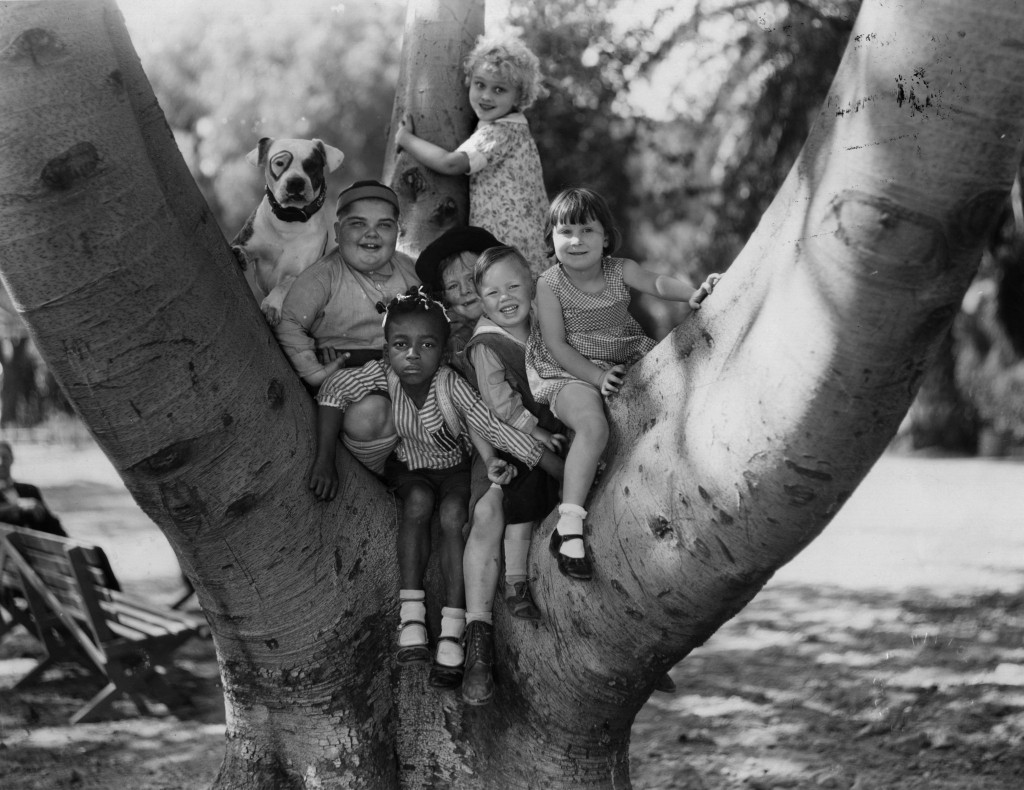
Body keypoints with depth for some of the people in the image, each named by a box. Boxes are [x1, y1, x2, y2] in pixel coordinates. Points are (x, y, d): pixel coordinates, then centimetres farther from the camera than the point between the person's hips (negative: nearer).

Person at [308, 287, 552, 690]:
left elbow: (490, 427, -30)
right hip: (408, 465, 1)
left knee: (453, 514, -28)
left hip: (454, 466, -1)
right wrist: (324, 459, -32)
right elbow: (333, 391, -27)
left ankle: (452, 629, -28)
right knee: (418, 501, -29)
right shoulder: (381, 374, -25)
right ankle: (411, 612, -28)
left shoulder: (452, 385, -30)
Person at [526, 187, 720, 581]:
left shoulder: (620, 270, -1)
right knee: (593, 425, -31)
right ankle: (569, 527, -33)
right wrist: (597, 376, -24)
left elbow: (657, 283, -19)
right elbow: (556, 345, -12)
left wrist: (692, 293, -41)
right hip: (570, 373, -5)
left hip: (624, 360, 5)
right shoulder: (550, 284, -9)